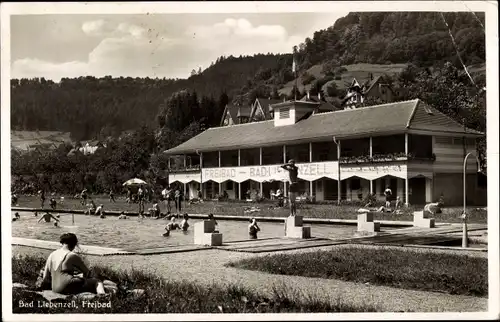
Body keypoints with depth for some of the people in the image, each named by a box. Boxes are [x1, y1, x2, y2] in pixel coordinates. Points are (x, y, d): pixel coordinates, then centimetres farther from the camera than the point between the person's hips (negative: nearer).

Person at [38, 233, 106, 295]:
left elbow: (45, 279, 17)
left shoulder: (52, 255, 15)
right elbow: (87, 272, 9)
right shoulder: (72, 255, -2)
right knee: (97, 281, -9)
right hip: (68, 287, -7)